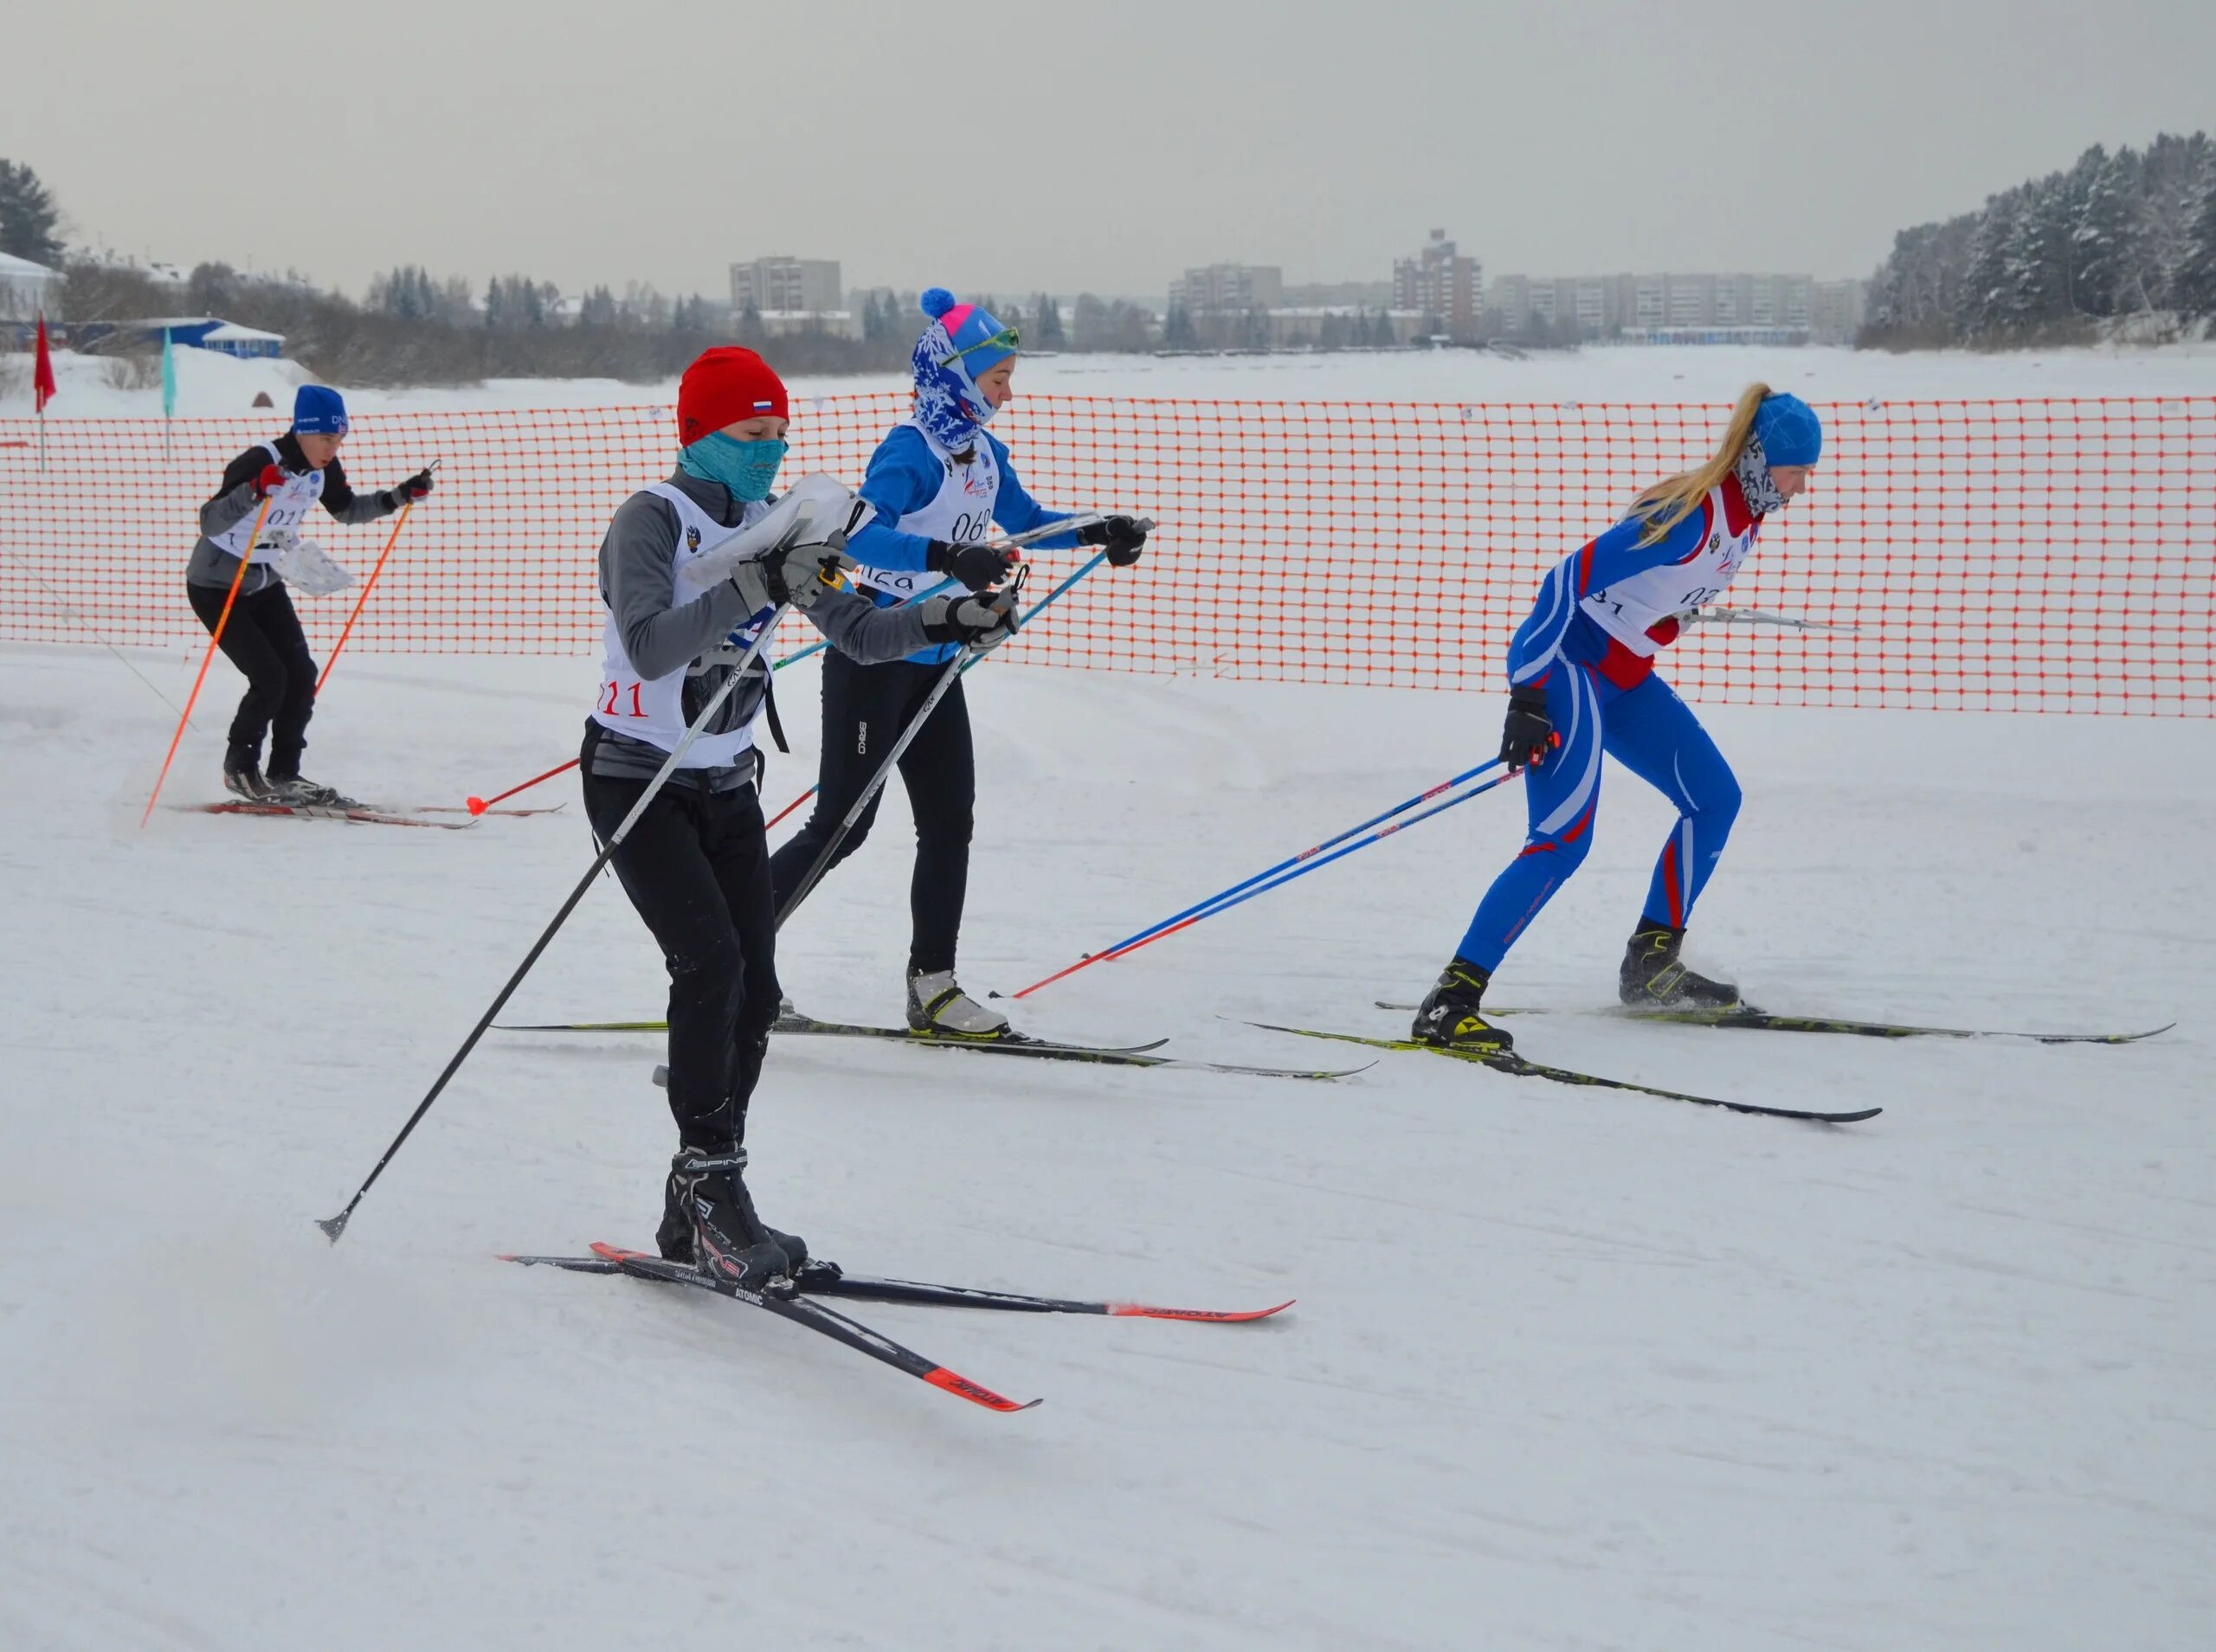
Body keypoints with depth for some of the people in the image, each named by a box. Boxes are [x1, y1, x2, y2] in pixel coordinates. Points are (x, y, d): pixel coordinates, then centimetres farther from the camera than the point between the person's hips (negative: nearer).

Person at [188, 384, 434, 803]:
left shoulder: (323, 469, -6)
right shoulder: (261, 462, -28)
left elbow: (347, 509, 14)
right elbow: (210, 522, -36)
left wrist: (399, 496, 0)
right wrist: (255, 491, -52)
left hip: (263, 583, 7)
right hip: (215, 585, -7)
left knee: (301, 675, -1)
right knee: (270, 678, -14)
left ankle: (283, 774, 12)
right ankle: (239, 768, 7)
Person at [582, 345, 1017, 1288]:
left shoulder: (772, 527, 6)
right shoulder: (652, 520, -14)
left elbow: (857, 633, 7)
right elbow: (651, 647, -31)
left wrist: (946, 622, -10)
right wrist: (759, 587, -40)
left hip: (725, 785, 7)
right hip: (637, 780, -7)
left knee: (754, 988, -2)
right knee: (711, 962, -23)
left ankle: (694, 1222, 5)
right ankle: (711, 1183, -16)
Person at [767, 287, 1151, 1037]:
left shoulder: (981, 449, 8)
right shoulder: (912, 448, -19)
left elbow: (1025, 519, 24)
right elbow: (860, 534, -33)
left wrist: (1098, 532, 9)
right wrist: (951, 558, -44)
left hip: (933, 662, 8)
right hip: (872, 657, -8)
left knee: (950, 821, 6)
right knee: (843, 822, -4)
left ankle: (933, 985, 13)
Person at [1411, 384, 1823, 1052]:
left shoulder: (1745, 515, 5)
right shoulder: (1689, 515, -24)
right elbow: (1567, 583, -26)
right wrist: (1528, 699, -29)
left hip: (1621, 676, 10)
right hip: (1563, 664, -10)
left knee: (1716, 799, 10)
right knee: (1564, 839, -21)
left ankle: (1650, 967, 18)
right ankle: (1449, 1003, -23)